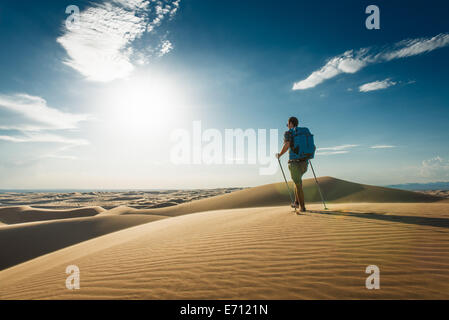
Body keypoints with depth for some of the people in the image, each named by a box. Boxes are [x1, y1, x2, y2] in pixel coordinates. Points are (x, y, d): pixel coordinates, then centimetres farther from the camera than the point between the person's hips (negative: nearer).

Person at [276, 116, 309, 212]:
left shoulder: (288, 133, -2)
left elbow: (287, 145, -19)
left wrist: (279, 155, -4)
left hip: (294, 162, -6)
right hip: (304, 162, 6)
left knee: (298, 184, 3)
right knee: (297, 181, 26)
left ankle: (303, 207, 6)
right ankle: (296, 202, 24)